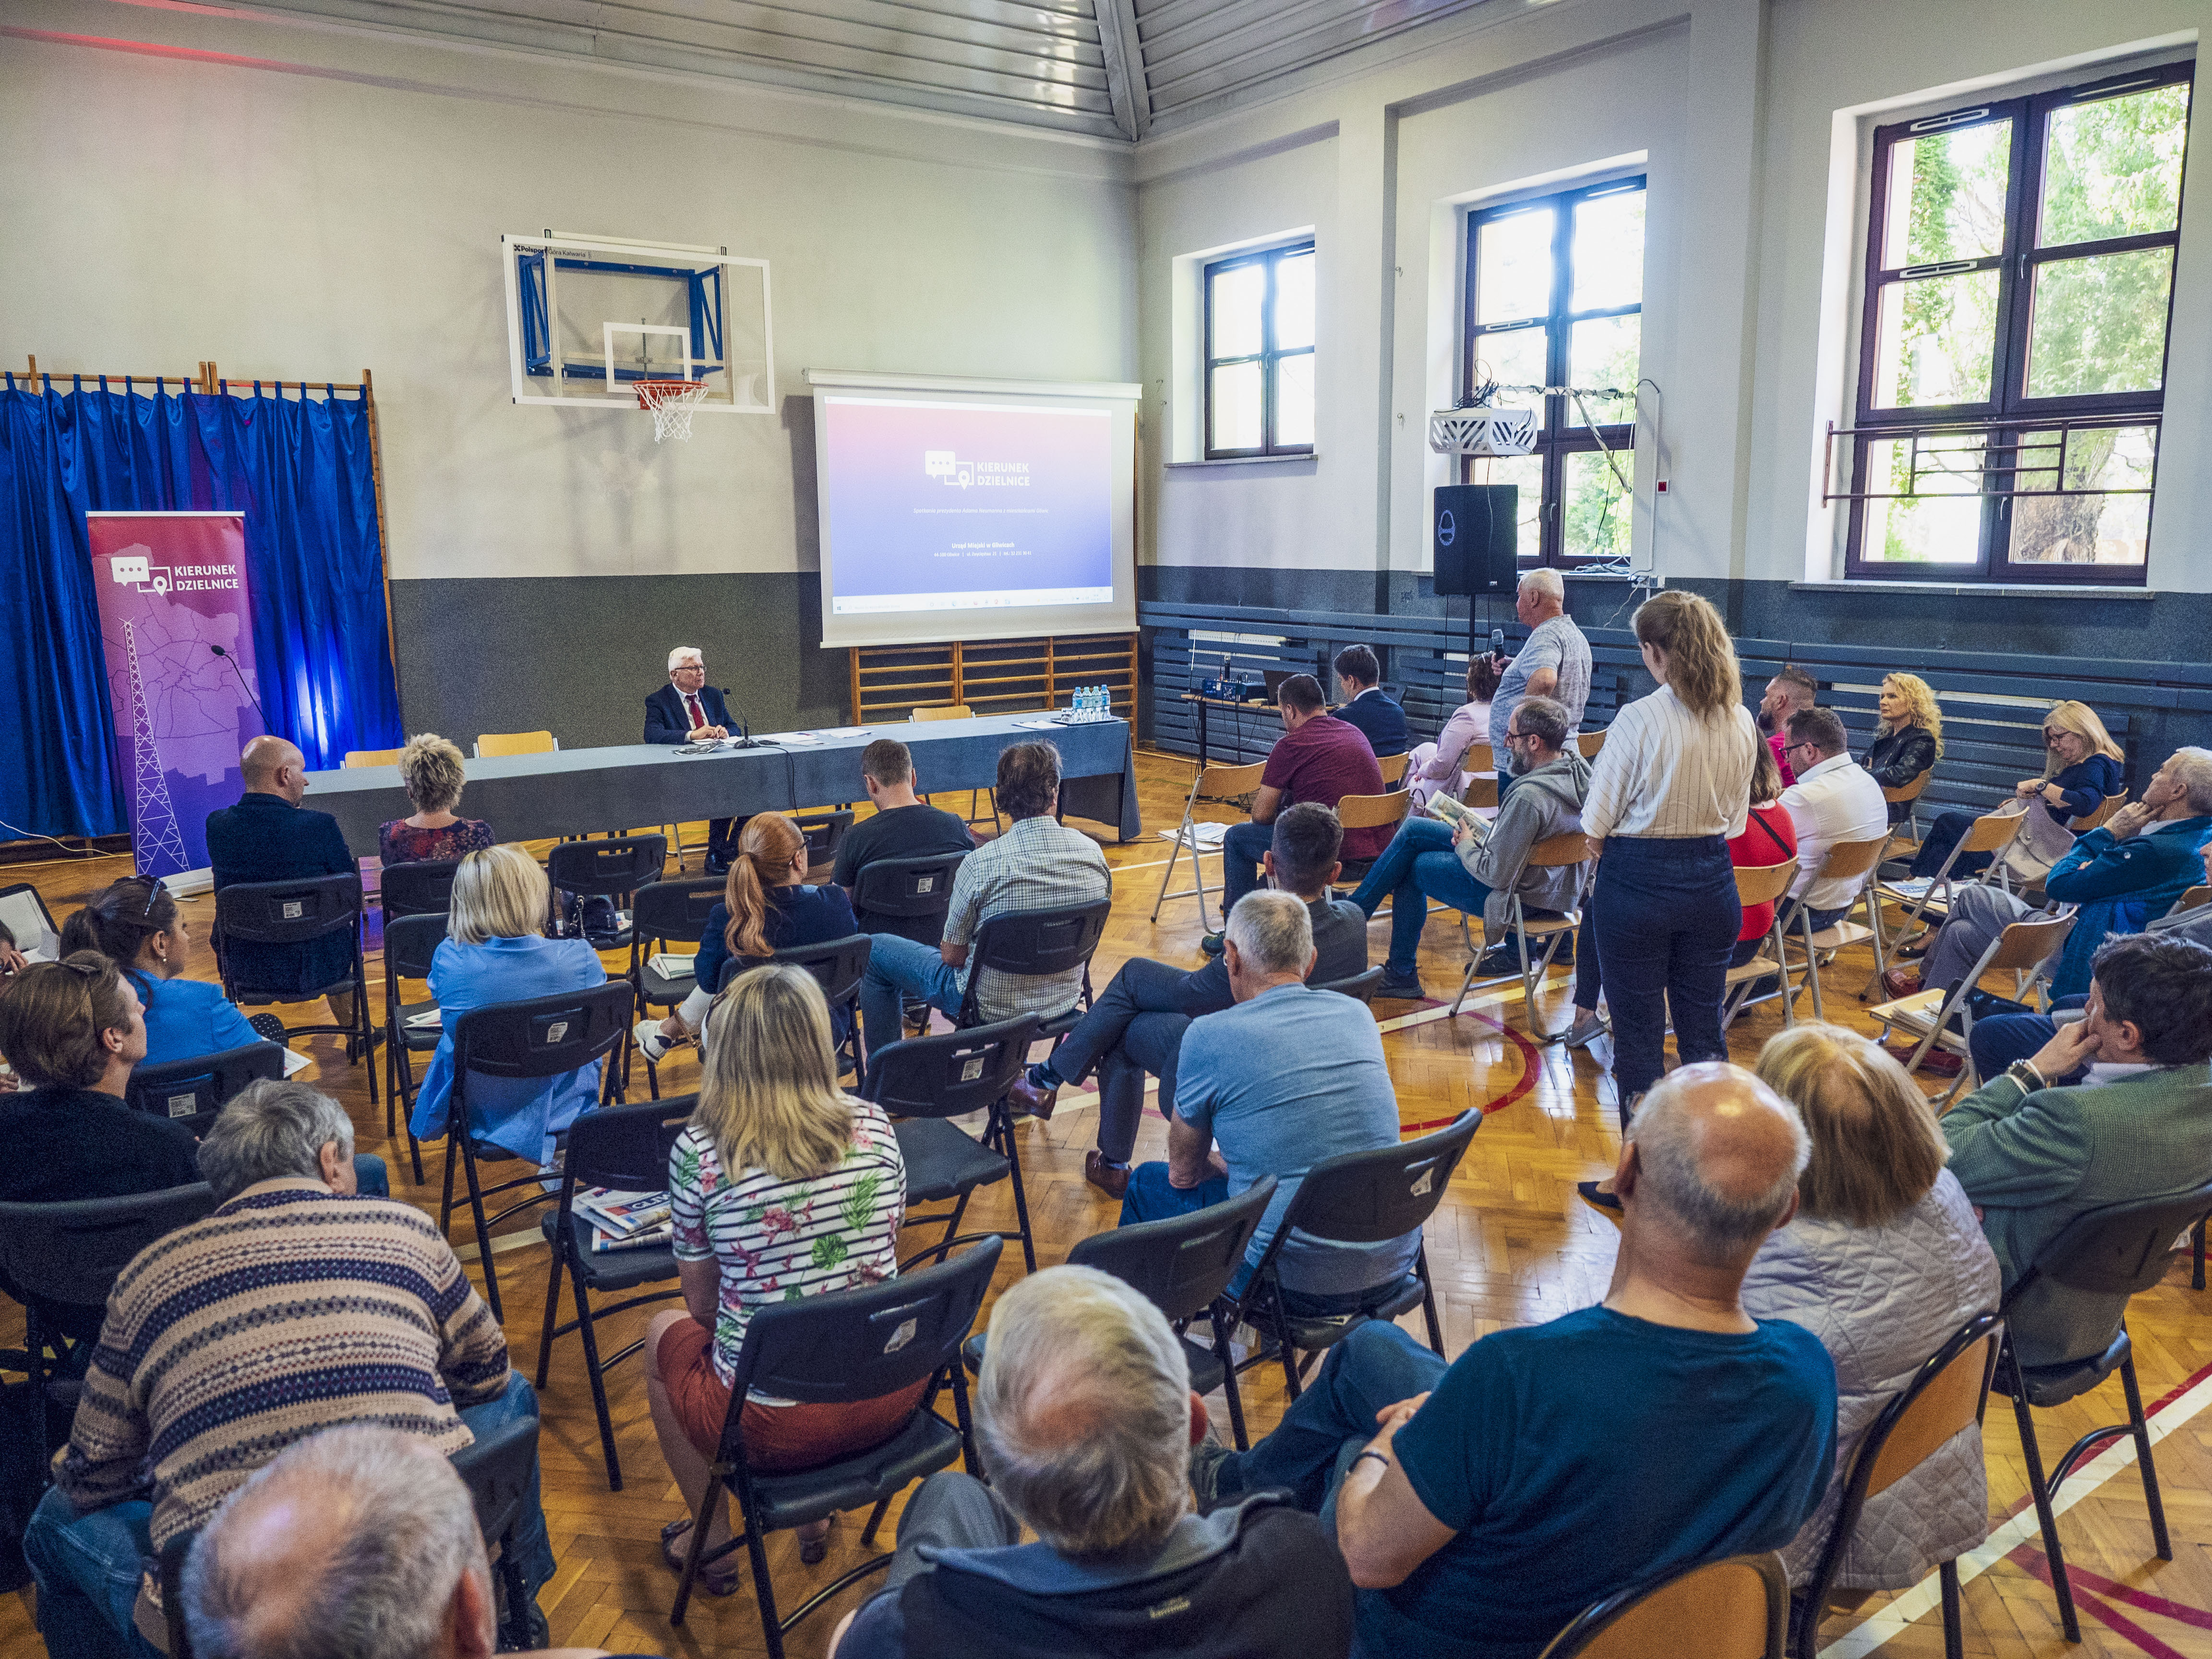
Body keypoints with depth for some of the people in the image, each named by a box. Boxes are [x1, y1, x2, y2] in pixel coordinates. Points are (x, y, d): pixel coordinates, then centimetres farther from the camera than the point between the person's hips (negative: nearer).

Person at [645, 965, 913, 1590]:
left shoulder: (698, 1152, -14)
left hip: (775, 1424, -3)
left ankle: (714, 1539, 34)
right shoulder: (873, 1125, -5)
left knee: (664, 1332, 27)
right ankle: (820, 1511, 40)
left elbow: (703, 1302, -2)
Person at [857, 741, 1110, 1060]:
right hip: (1064, 1001, 5)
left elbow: (952, 956, -15)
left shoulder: (981, 863, -27)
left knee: (875, 950, 14)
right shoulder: (1092, 852, -14)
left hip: (992, 1007, -5)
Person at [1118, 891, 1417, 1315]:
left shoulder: (1210, 1036, -13)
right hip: (1394, 1267, 6)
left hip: (1298, 1285, -6)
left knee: (1146, 1184, 20)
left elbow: (1184, 1174, 2)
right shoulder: (1358, 1014, 4)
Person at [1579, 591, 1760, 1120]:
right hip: (1712, 877, 5)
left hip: (1638, 878, -5)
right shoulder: (1742, 723, -1)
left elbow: (1597, 823, -11)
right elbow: (1733, 820, 9)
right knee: (1703, 1023, 15)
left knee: (1638, 1030, 8)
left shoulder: (1638, 720, -18)